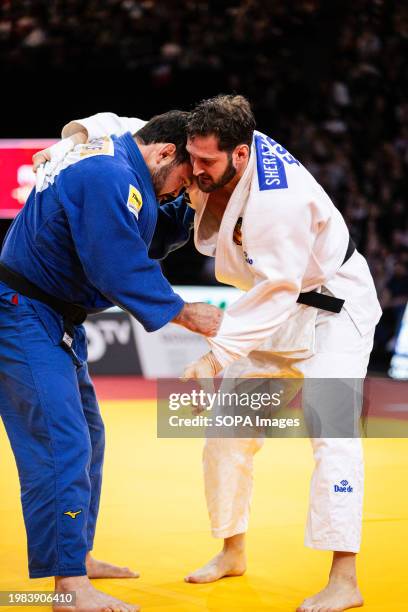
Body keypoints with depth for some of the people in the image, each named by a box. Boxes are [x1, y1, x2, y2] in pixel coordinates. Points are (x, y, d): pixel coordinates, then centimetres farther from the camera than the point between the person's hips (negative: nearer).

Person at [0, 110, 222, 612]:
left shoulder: (107, 156, 12)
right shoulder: (112, 179, -22)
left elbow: (139, 240, 17)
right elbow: (122, 271, -24)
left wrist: (193, 209, 3)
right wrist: (187, 315, -15)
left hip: (54, 318, 11)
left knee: (86, 436, 18)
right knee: (61, 443, -15)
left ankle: (78, 557, 30)